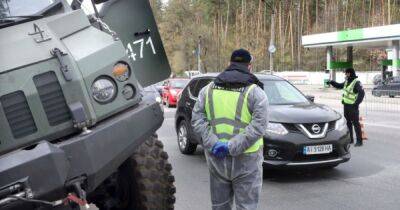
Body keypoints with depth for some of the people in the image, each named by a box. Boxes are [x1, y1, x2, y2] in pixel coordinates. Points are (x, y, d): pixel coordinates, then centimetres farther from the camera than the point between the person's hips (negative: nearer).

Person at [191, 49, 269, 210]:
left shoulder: (208, 89, 8)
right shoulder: (255, 92, -4)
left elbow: (197, 119, 0)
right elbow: (258, 126, -16)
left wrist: (213, 143, -9)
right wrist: (232, 147, -17)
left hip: (216, 159, 4)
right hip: (245, 160, -4)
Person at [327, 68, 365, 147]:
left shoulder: (356, 82, -15)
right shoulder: (347, 81, 12)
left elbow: (362, 93, -23)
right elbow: (339, 86, 28)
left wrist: (356, 103, -25)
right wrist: (332, 82, 14)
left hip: (352, 106, -9)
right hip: (346, 105, 9)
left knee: (355, 123, -5)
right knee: (348, 122, 14)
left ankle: (359, 141, 0)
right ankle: (350, 139, 25)